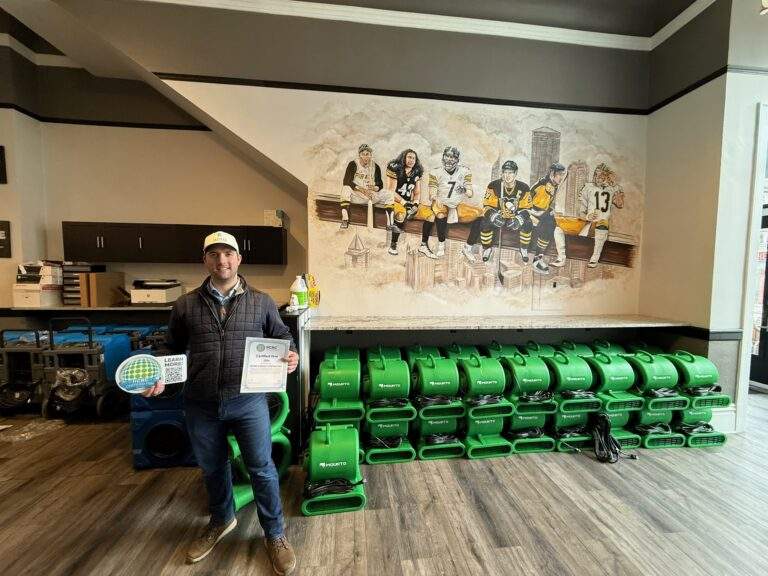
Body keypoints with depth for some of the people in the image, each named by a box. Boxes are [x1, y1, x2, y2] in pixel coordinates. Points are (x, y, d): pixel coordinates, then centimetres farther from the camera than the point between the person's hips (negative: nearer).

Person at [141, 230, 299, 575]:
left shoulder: (261, 302, -1)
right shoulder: (185, 305, 4)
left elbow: (283, 337, 5)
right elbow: (173, 350, 13)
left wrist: (291, 356, -14)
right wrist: (160, 378, -3)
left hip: (248, 401, -2)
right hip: (200, 405, 3)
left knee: (261, 469, 7)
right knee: (212, 468, 23)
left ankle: (275, 536, 32)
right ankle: (221, 521, 52)